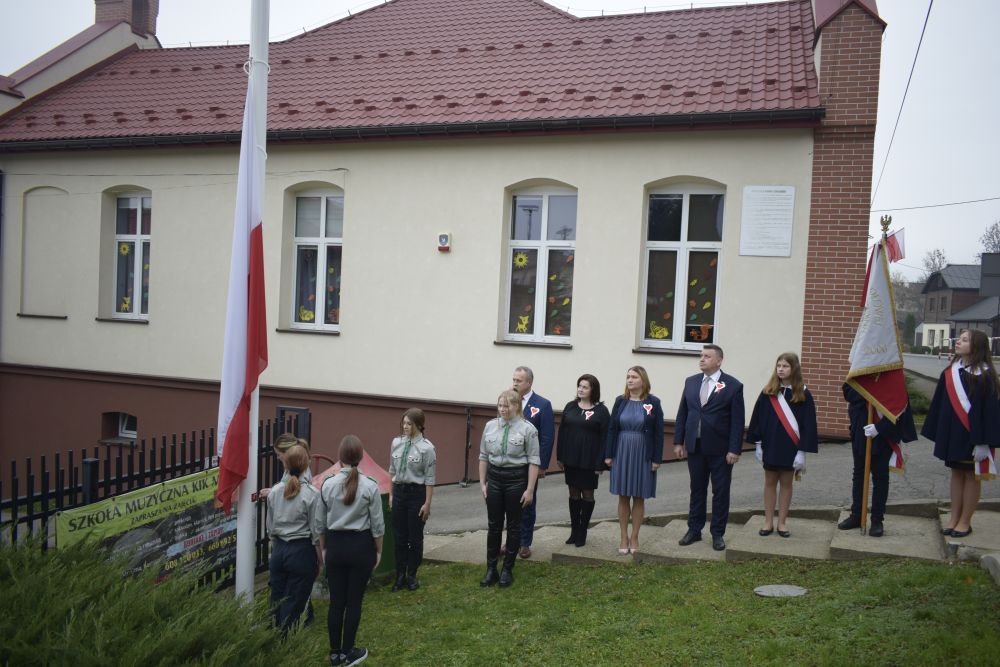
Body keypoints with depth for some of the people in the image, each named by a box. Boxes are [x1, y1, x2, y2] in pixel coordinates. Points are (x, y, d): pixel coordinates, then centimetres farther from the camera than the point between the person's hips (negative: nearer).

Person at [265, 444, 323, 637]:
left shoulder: (274, 491, 0)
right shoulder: (311, 493, -14)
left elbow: (270, 527, 8)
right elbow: (316, 531, -10)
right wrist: (320, 560, 1)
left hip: (278, 549, 5)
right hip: (302, 550, -5)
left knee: (277, 599, 15)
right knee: (293, 604, 5)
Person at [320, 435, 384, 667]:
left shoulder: (328, 484, -6)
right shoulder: (370, 486, -12)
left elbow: (321, 520, 2)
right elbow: (377, 524, -6)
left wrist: (324, 548, 15)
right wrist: (378, 550, 8)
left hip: (335, 545, 2)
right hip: (361, 546, -2)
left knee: (336, 601, 11)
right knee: (354, 601, 9)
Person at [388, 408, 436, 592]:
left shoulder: (426, 447, -13)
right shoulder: (396, 443, 2)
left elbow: (429, 479, -11)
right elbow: (392, 471, 12)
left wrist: (427, 503, -11)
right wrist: (391, 494, 12)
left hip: (416, 493, -4)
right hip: (399, 491, 4)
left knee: (415, 537, 8)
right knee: (399, 536, 11)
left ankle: (412, 576, 24)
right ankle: (400, 575, 23)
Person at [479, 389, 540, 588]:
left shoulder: (527, 429, -10)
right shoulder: (490, 426, 3)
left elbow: (533, 461, -10)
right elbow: (484, 457, 9)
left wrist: (529, 489, -12)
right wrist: (482, 482, 7)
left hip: (517, 478, -3)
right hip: (494, 477, 3)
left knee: (513, 525, 9)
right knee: (493, 525, 8)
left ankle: (508, 570, 20)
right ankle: (491, 569, 17)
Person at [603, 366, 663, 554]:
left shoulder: (653, 402, -5)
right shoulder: (620, 401, 2)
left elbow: (658, 432, -4)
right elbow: (611, 429, 2)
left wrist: (656, 458, -7)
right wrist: (608, 455, -1)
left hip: (643, 456, -2)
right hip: (622, 454, 2)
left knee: (639, 498, 7)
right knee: (623, 497, 7)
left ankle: (635, 538, 18)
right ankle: (624, 538, 17)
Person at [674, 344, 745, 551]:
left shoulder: (733, 386, -6)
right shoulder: (691, 382, 7)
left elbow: (737, 421, -8)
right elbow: (682, 413, 10)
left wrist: (734, 449, -13)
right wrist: (679, 441, 5)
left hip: (720, 449, -4)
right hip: (695, 447, 4)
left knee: (720, 493, 6)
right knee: (697, 490, 13)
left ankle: (718, 534, 18)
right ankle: (694, 530, 23)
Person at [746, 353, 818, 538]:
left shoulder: (803, 394, -5)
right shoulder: (768, 392, -1)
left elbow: (808, 423, -6)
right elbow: (758, 418, 2)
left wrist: (802, 450, -10)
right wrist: (758, 443, -2)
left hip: (790, 447, -1)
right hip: (770, 445, 1)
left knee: (786, 483, 9)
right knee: (770, 482, 8)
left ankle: (782, 523, 18)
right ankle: (768, 522, 16)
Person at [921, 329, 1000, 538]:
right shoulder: (950, 372, 5)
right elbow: (940, 404, 8)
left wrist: (983, 442, -19)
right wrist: (938, 434, 8)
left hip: (972, 434, -6)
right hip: (952, 432, 6)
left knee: (971, 476, 6)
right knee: (956, 473, 13)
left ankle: (965, 522, 15)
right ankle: (954, 519, 20)